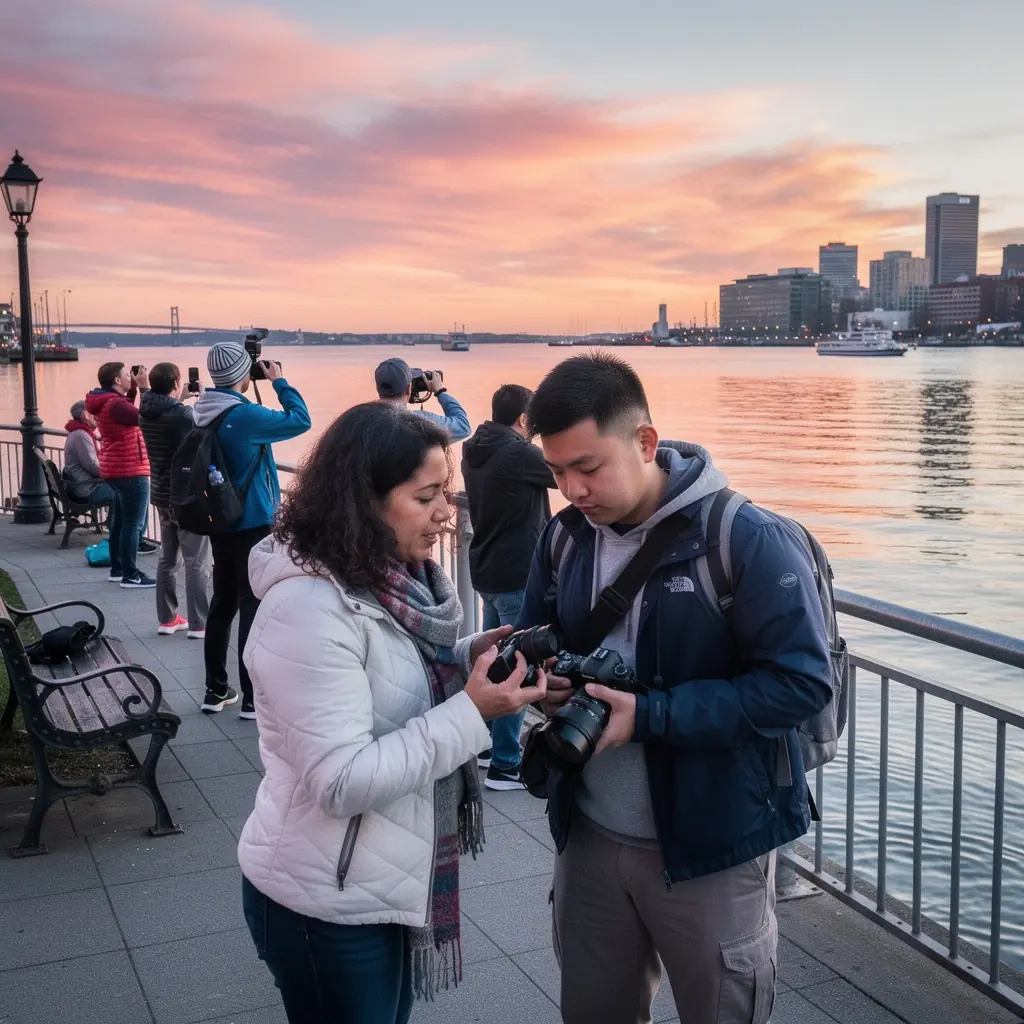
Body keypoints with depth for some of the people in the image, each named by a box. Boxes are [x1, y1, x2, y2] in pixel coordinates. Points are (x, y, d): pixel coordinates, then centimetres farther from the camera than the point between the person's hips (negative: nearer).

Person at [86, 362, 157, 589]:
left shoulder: (106, 402, 10)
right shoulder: (115, 403, -21)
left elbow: (128, 412, 24)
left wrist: (133, 390, 12)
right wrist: (144, 387, -22)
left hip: (116, 469, 11)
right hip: (130, 471, -11)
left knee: (120, 521, 17)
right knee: (134, 524, -7)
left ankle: (117, 569, 24)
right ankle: (130, 575, -5)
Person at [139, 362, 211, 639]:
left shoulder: (146, 413, 2)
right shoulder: (182, 415, -21)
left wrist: (179, 400, 15)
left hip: (162, 494, 8)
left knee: (168, 559, 16)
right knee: (197, 563, -1)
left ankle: (166, 619, 21)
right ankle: (198, 624, 1)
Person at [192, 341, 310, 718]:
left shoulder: (206, 413, 5)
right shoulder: (243, 415, -20)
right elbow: (300, 421, -15)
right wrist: (279, 381, -3)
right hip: (253, 526, -8)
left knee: (223, 603, 13)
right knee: (254, 606, -2)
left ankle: (216, 690, 20)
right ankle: (253, 697, 2)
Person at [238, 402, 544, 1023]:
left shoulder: (395, 580, 1)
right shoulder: (309, 607, -27)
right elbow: (344, 782, -29)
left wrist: (467, 659, -4)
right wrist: (472, 712, -29)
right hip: (328, 903, -8)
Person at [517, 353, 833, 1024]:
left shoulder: (747, 540, -19)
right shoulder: (564, 538, 1)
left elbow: (801, 682, -21)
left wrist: (649, 715, -26)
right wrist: (540, 678, -12)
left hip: (712, 849, -5)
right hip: (590, 837, 6)